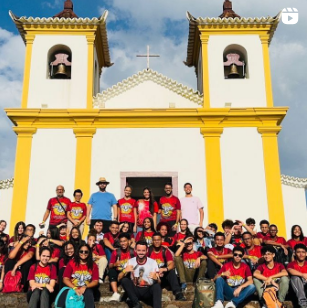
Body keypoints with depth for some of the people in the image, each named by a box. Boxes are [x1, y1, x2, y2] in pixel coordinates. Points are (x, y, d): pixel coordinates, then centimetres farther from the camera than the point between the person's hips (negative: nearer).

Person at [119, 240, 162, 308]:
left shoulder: (152, 262, -4)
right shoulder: (131, 261, -1)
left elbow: (159, 282, -10)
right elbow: (119, 278, -6)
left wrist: (156, 278, -35)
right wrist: (124, 271, -29)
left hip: (148, 291, -2)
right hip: (135, 290, 2)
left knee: (157, 286, -32)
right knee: (124, 279, -23)